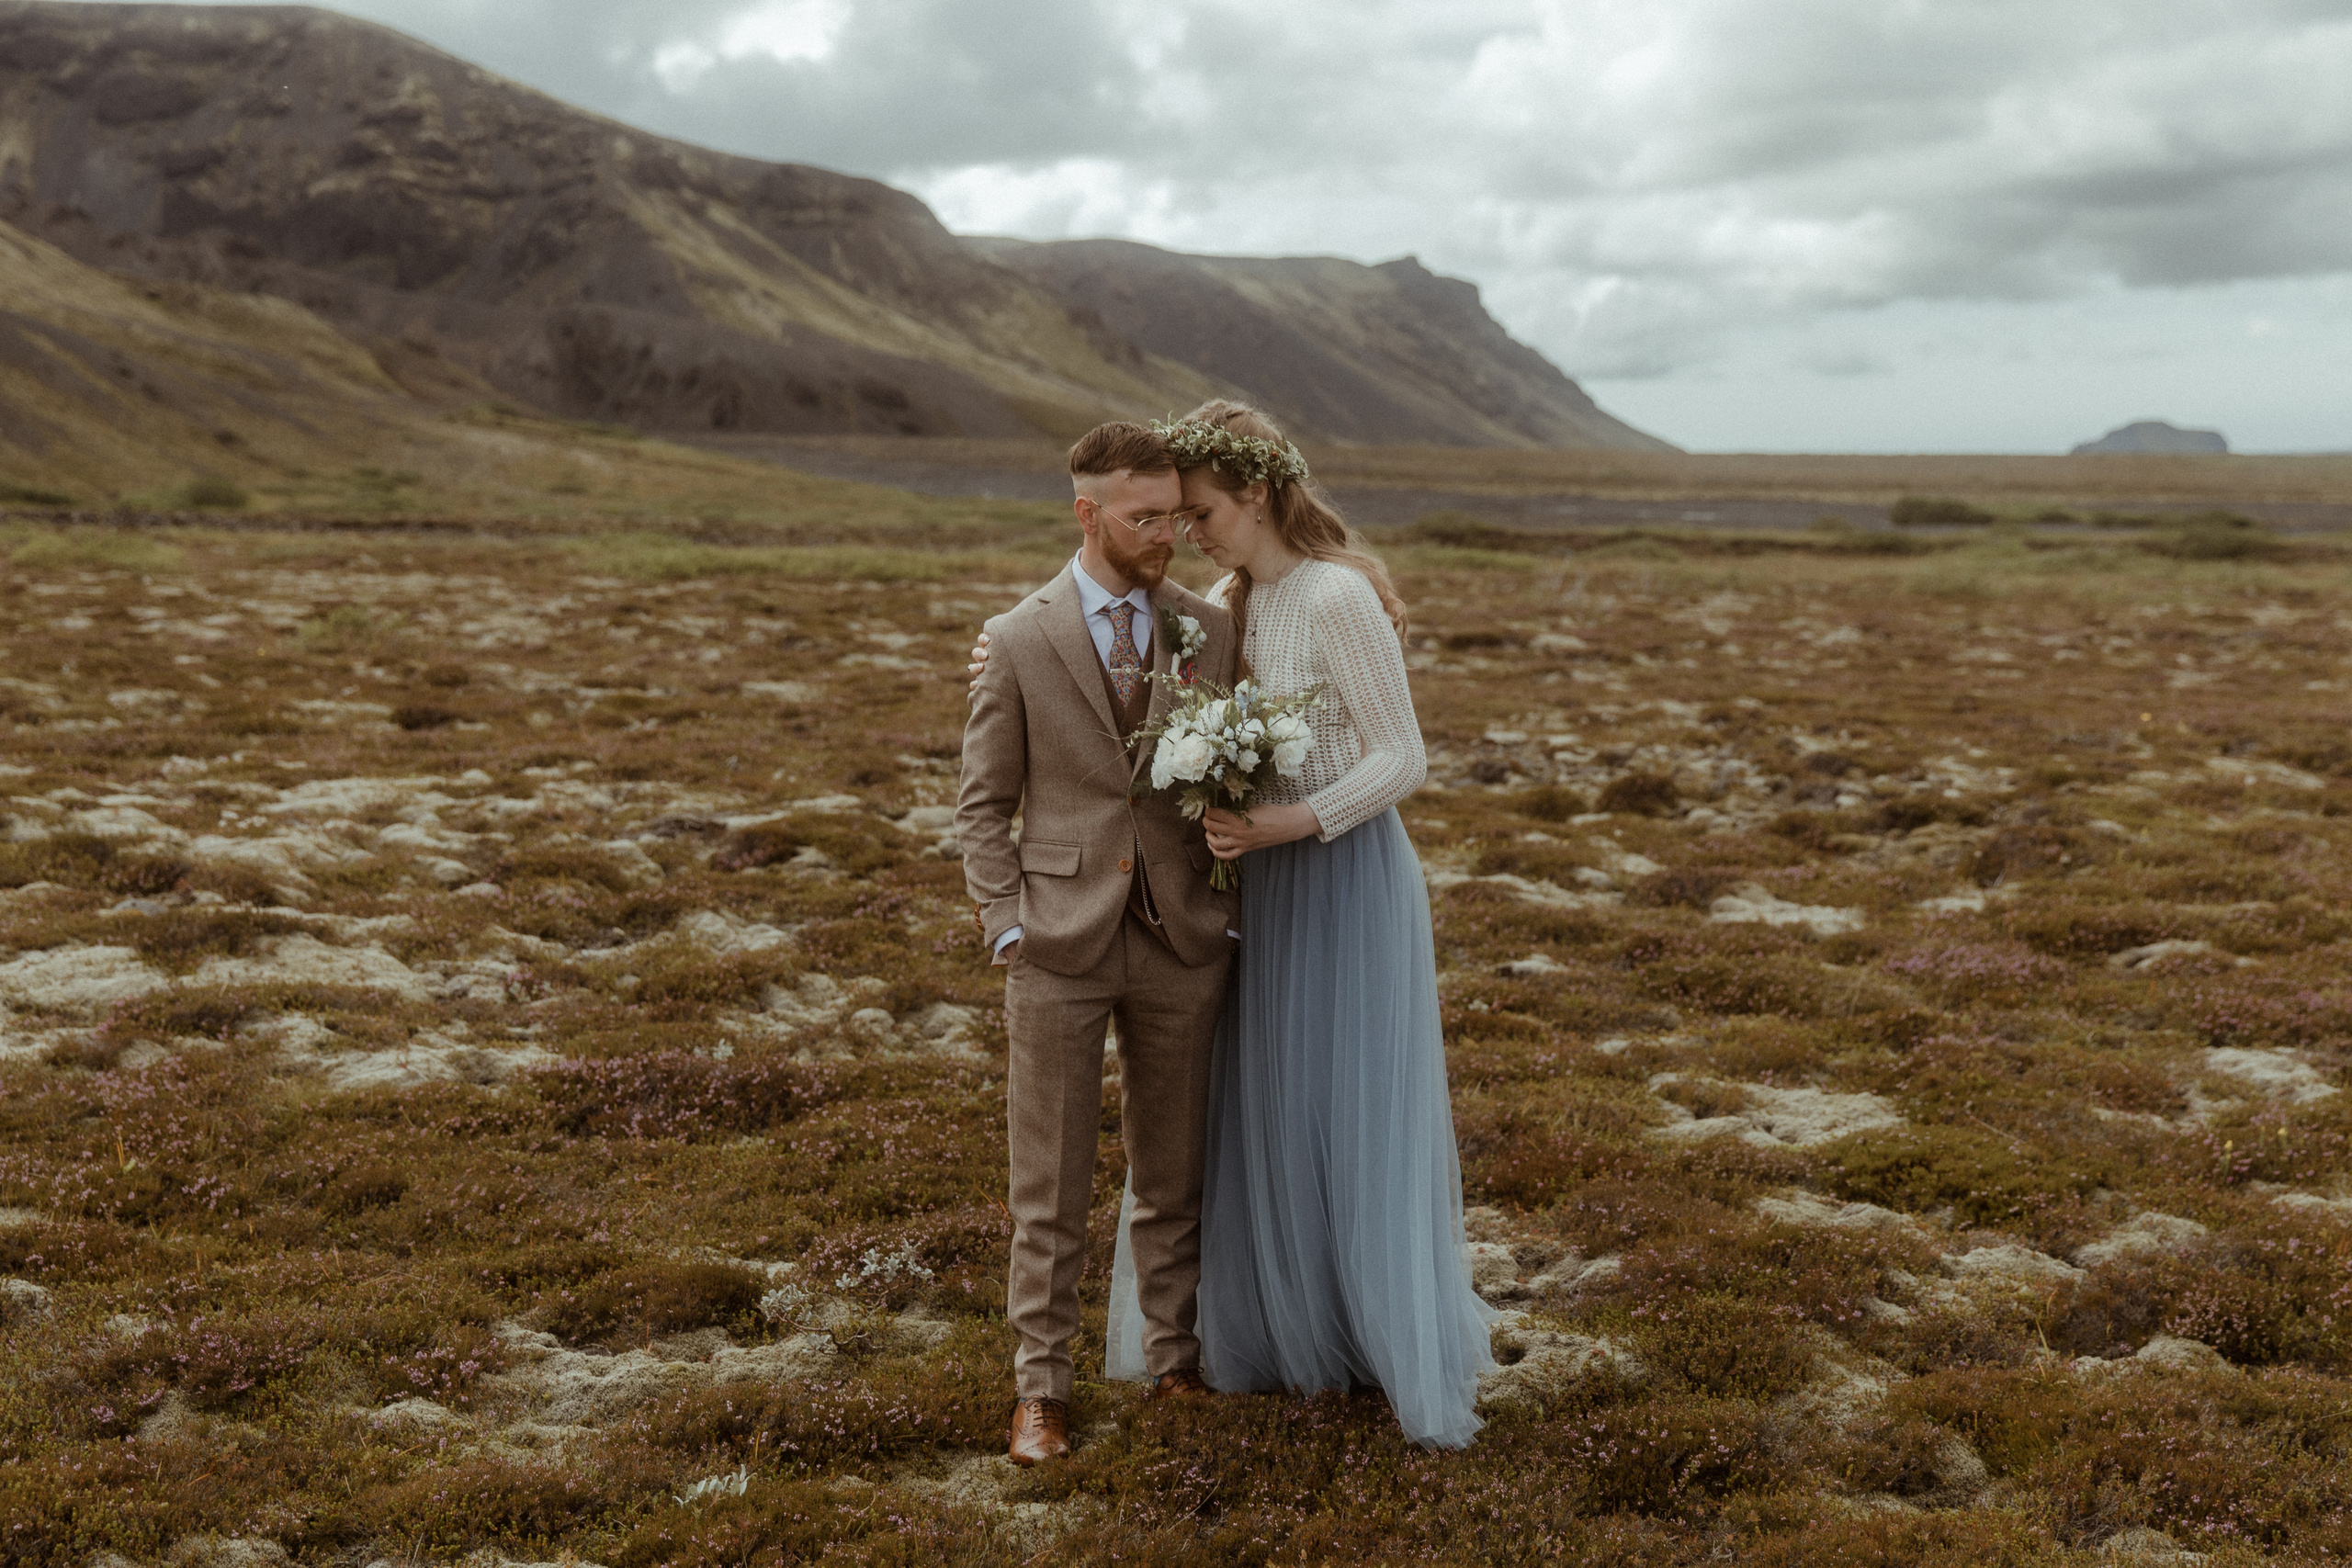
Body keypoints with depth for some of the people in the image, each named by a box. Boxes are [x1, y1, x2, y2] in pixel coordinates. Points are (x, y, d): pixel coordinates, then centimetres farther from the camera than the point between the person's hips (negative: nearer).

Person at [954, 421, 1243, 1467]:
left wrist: (1231, 912, 2)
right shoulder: (1019, 641, -3)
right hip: (1059, 947, -2)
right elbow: (983, 806, 1)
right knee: (1050, 1189, 4)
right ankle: (1040, 1388, 16)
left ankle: (1175, 1359, 29)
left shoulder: (1210, 631, 4)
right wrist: (1009, 929, -8)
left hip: (1181, 945, 2)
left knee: (1174, 1175, 14)